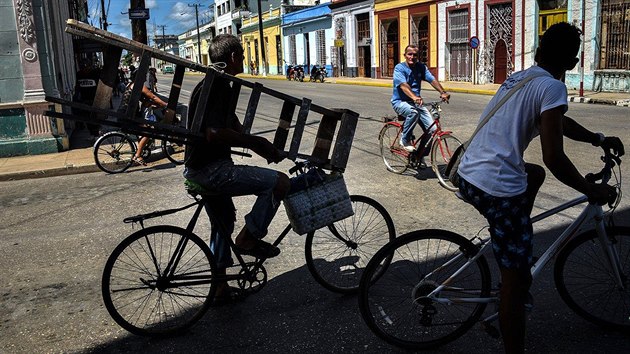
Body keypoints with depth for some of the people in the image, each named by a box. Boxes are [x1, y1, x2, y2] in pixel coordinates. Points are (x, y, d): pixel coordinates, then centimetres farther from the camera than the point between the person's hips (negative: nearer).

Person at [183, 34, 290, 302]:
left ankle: (220, 287, 36)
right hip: (212, 170, -11)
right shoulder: (218, 86, -18)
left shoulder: (213, 84, 16)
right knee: (280, 182, -14)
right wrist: (259, 144, -19)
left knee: (223, 223, 24)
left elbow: (235, 130, 20)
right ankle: (249, 238, -1)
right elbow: (215, 134, -30)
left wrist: (268, 150, 17)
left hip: (201, 169, 11)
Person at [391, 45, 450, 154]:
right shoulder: (399, 68, -12)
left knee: (431, 129, -10)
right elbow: (403, 85, -29)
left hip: (416, 102, 5)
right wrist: (414, 97, -47)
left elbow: (432, 80, -10)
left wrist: (442, 92, -29)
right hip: (400, 102, -5)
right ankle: (405, 140, -16)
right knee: (413, 112, -39)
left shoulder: (421, 67, 4)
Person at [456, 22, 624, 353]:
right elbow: (554, 158, -16)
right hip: (499, 189, -9)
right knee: (515, 280, 3)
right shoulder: (552, 86, -10)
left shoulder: (518, 78, 16)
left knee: (534, 173, 35)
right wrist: (591, 190, -2)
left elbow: (557, 121, 32)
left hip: (468, 176, 9)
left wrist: (598, 139, 33)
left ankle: (514, 260, 33)